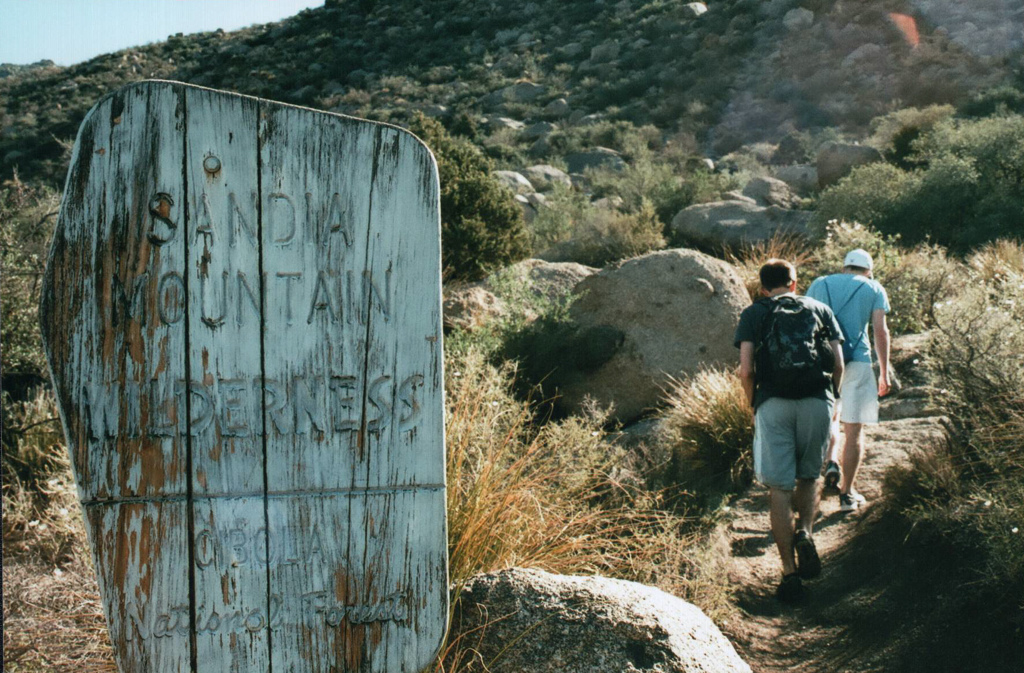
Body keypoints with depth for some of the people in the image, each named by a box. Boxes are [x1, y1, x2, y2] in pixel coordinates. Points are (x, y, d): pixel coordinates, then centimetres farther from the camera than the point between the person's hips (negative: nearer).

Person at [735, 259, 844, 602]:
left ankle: (790, 572, 1)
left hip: (773, 404, -2)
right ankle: (805, 533, -6)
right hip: (818, 402, 2)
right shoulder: (820, 309, 18)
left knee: (780, 488, 2)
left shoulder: (753, 314, 12)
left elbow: (746, 370, -1)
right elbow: (838, 366, 9)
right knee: (808, 477, 20)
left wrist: (754, 406, 14)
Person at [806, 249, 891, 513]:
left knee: (829, 416, 24)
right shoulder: (874, 288, 9)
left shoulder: (819, 284, 15)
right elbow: (880, 330, -1)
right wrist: (884, 373, 2)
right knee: (854, 429, 5)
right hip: (856, 361, -2)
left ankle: (830, 462, 0)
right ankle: (847, 494, 6)